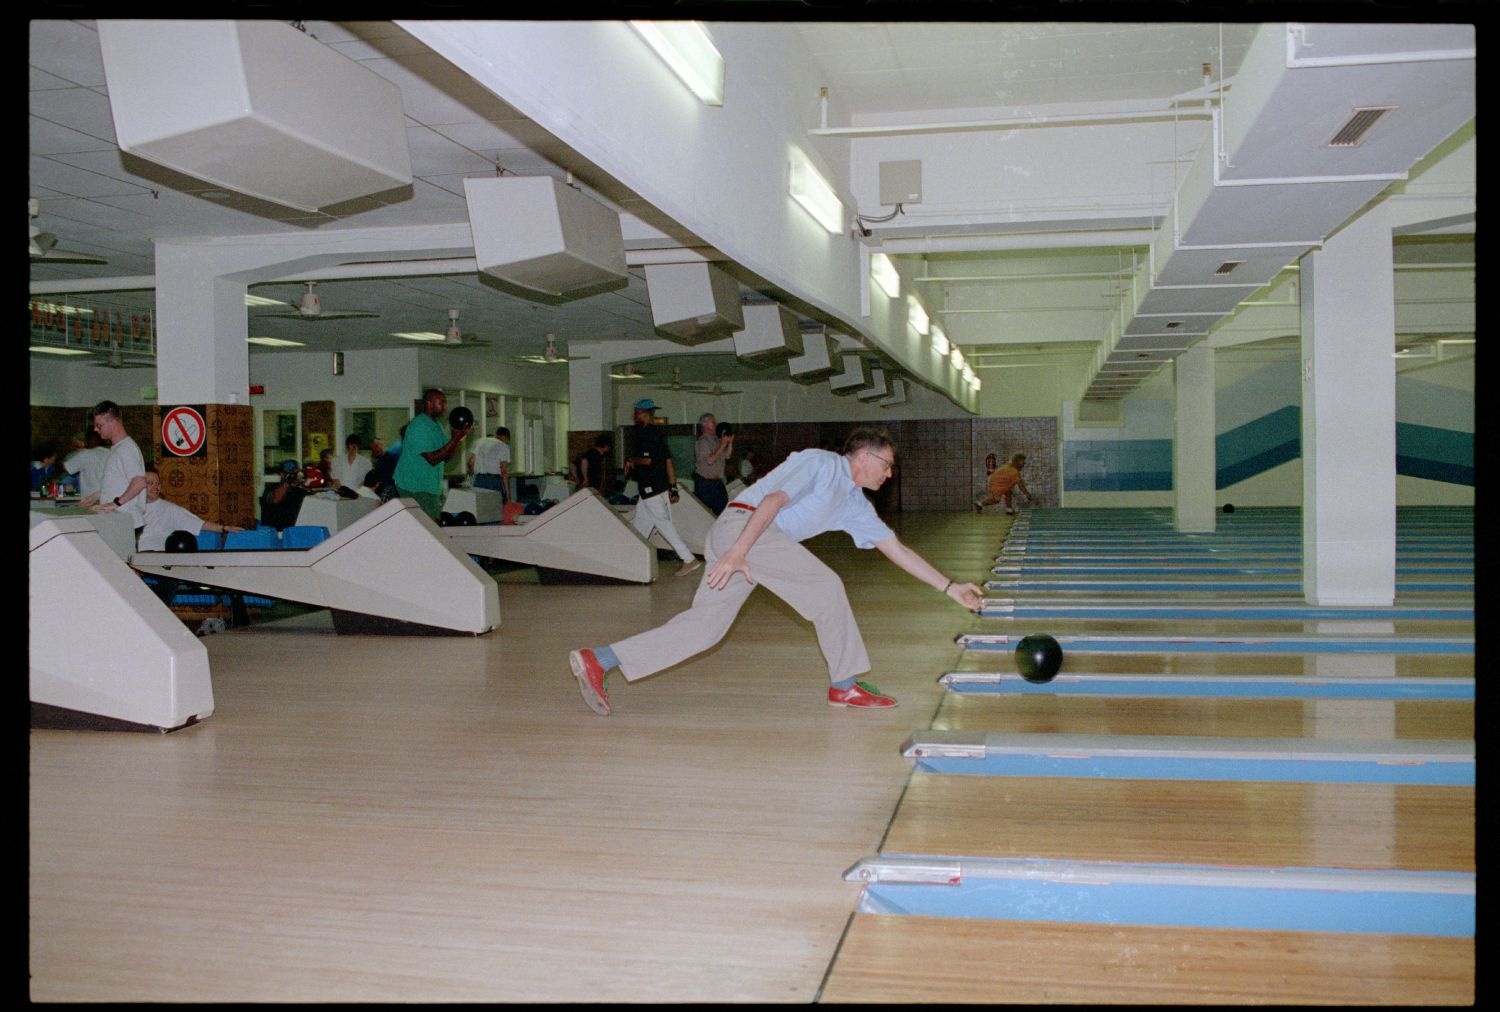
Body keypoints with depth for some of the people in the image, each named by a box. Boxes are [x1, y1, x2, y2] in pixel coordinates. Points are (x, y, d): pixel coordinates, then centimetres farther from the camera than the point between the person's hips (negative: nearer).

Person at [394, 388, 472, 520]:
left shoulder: (436, 426, 14)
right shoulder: (419, 426, -17)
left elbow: (447, 457, 10)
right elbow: (432, 458, -22)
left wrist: (459, 438, -4)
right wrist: (454, 439, -23)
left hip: (431, 487, 9)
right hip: (415, 488, -9)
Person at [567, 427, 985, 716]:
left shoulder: (856, 505, 22)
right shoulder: (822, 464, -3)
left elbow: (898, 551, 23)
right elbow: (774, 500, -16)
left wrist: (950, 587, 21)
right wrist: (739, 552, -26)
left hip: (739, 540, 9)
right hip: (743, 524, -9)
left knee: (705, 625, 1)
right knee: (825, 588, -10)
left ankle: (599, 660, -3)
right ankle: (845, 685, 0)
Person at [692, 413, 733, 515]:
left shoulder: (716, 439, 10)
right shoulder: (702, 441, -14)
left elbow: (727, 456, 15)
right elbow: (710, 460, -23)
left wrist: (730, 442, 0)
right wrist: (722, 445, -20)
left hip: (717, 482, 8)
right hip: (705, 482, -8)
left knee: (723, 509, 8)